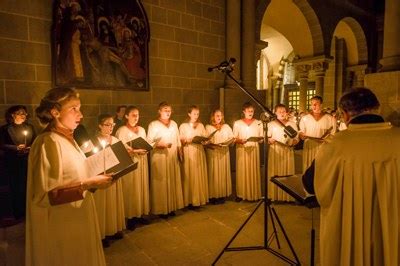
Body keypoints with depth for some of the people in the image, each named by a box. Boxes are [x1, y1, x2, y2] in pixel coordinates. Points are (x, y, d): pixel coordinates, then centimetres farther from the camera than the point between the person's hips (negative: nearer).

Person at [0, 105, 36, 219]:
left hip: (28, 161, 2)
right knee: (16, 188, 2)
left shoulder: (29, 127, 9)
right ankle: (18, 214, 17)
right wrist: (16, 147, -17)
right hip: (12, 163, -2)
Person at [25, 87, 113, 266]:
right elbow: (44, 196, -25)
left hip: (76, 221, 9)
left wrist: (94, 178, 2)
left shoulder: (67, 139, 6)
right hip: (62, 227, -9)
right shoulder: (48, 143, -22)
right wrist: (87, 184, -25)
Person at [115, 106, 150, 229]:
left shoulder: (142, 130, 14)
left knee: (142, 187, 8)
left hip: (142, 162, 6)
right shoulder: (122, 131, -5)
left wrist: (146, 149, -5)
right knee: (130, 189, -3)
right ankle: (130, 217, 7)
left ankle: (140, 214, 18)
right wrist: (134, 151, -21)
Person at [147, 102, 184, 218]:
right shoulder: (153, 124, -3)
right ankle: (161, 209, 8)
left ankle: (172, 207, 18)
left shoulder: (174, 124, 13)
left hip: (173, 157, 5)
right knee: (161, 183, -2)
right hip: (159, 158, -5)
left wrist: (180, 152, 6)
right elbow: (149, 142, -7)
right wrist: (159, 144, -22)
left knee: (173, 181, 7)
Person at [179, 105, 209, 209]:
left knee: (200, 175, 5)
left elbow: (205, 139, 10)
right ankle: (190, 200, 4)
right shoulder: (183, 126, 1)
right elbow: (180, 141, -2)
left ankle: (200, 198, 15)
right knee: (189, 176, -3)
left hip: (199, 152, 3)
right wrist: (187, 140, -20)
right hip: (188, 152, -3)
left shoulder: (201, 125, 11)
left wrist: (205, 141, -11)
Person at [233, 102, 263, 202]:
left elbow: (262, 139, 7)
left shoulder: (258, 123, 8)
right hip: (242, 150, -1)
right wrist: (240, 141, -18)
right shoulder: (237, 123, 4)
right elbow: (234, 138, 1)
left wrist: (259, 139, -14)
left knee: (254, 171, 2)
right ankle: (241, 194, 6)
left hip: (254, 150, 1)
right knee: (242, 171, -1)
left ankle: (254, 194, 11)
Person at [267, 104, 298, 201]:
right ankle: (275, 196, 5)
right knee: (275, 173, -2)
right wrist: (270, 140, -18)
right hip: (275, 151, -1)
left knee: (287, 172, 1)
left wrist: (292, 143, -13)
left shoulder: (292, 124, 9)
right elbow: (267, 138, 3)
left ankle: (287, 196, 9)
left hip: (288, 151, 1)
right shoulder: (271, 124, 6)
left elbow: (296, 139, 7)